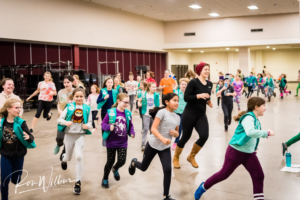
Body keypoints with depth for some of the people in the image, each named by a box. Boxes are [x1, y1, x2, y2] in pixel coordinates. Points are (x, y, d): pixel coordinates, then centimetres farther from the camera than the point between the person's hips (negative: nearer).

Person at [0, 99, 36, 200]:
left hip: (18, 155, 0)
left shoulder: (21, 123, -12)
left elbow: (30, 137, -14)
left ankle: (13, 171, 48)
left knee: (15, 180, 13)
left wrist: (28, 137, -35)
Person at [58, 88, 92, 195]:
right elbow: (60, 119, -5)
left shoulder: (87, 108, -2)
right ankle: (63, 158, 57)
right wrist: (65, 122, -26)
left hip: (80, 135, -1)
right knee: (68, 157, 16)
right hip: (69, 134, 1)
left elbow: (90, 123, 2)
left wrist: (87, 125, -21)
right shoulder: (69, 107, -4)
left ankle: (78, 182, -4)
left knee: (79, 157, -14)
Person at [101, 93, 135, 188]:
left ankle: (115, 169, 37)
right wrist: (109, 127, -27)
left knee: (122, 160, -1)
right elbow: (103, 123, -8)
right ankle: (105, 179, 30)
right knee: (110, 161, 6)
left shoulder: (128, 113, -3)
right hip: (111, 142, -3)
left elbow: (130, 126, 9)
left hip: (123, 142, 3)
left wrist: (132, 133, -8)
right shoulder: (111, 112, -13)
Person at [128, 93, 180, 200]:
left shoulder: (177, 117, 4)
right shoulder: (162, 112, -16)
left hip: (165, 147, 4)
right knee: (143, 167, 13)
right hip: (153, 144, -4)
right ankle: (134, 163, 50)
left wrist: (175, 133, -10)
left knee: (168, 170, -10)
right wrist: (163, 139, -37)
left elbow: (177, 133, 15)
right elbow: (153, 129, -23)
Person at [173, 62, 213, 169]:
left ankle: (191, 156, 14)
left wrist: (208, 102, 3)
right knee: (185, 137, 4)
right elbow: (186, 98, -16)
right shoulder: (193, 82, -12)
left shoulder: (209, 84, 8)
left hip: (202, 115, 5)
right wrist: (198, 96, -27)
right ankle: (176, 158, 29)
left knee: (204, 136, -12)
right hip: (190, 114, -5)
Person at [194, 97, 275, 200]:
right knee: (223, 174, 5)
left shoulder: (256, 121, 8)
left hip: (249, 153, 8)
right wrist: (266, 133, -30)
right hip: (236, 152, -8)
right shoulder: (248, 118, -20)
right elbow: (250, 132, -38)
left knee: (259, 175, -3)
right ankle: (203, 187, 26)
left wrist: (253, 147, 8)